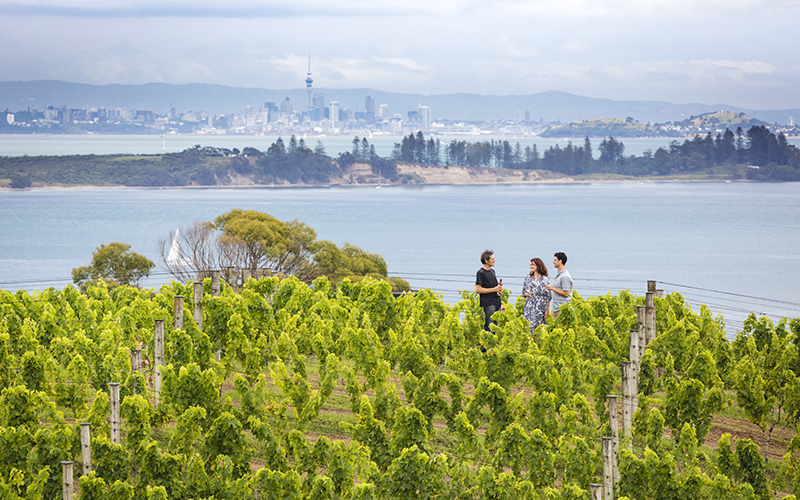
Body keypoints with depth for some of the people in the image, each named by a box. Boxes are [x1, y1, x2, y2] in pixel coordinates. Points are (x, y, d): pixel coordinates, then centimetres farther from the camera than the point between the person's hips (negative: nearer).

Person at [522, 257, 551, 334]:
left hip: (540, 307, -4)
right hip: (529, 306, 4)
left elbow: (548, 296, 1)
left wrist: (547, 310, -2)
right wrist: (526, 294, -5)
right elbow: (523, 291, 19)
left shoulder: (545, 279, 0)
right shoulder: (528, 278, 12)